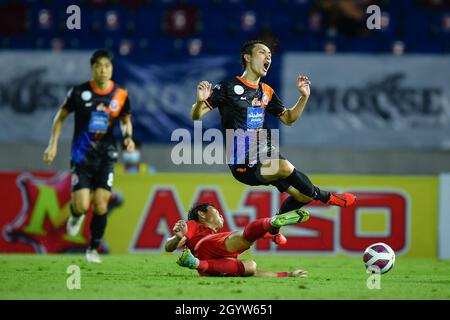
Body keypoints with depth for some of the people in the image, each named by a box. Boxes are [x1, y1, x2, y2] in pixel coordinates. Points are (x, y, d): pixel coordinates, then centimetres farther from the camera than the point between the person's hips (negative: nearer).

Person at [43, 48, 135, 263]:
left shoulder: (120, 95, -2)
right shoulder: (79, 92, -8)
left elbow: (126, 120, 15)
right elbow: (61, 116, 5)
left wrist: (128, 137, -5)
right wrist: (53, 144, -1)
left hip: (106, 155, 1)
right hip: (81, 155, -1)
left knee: (101, 204, -7)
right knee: (82, 205, -11)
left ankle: (93, 249, 14)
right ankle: (76, 215, 29)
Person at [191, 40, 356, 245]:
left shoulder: (266, 92, 14)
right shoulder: (228, 88, -6)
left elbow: (288, 118, 24)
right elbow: (196, 116, -7)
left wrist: (304, 97, 9)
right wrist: (200, 101, -30)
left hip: (266, 157, 8)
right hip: (243, 164, -8)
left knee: (303, 195, 3)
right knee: (285, 168, -33)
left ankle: (273, 230, 31)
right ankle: (327, 198, -8)